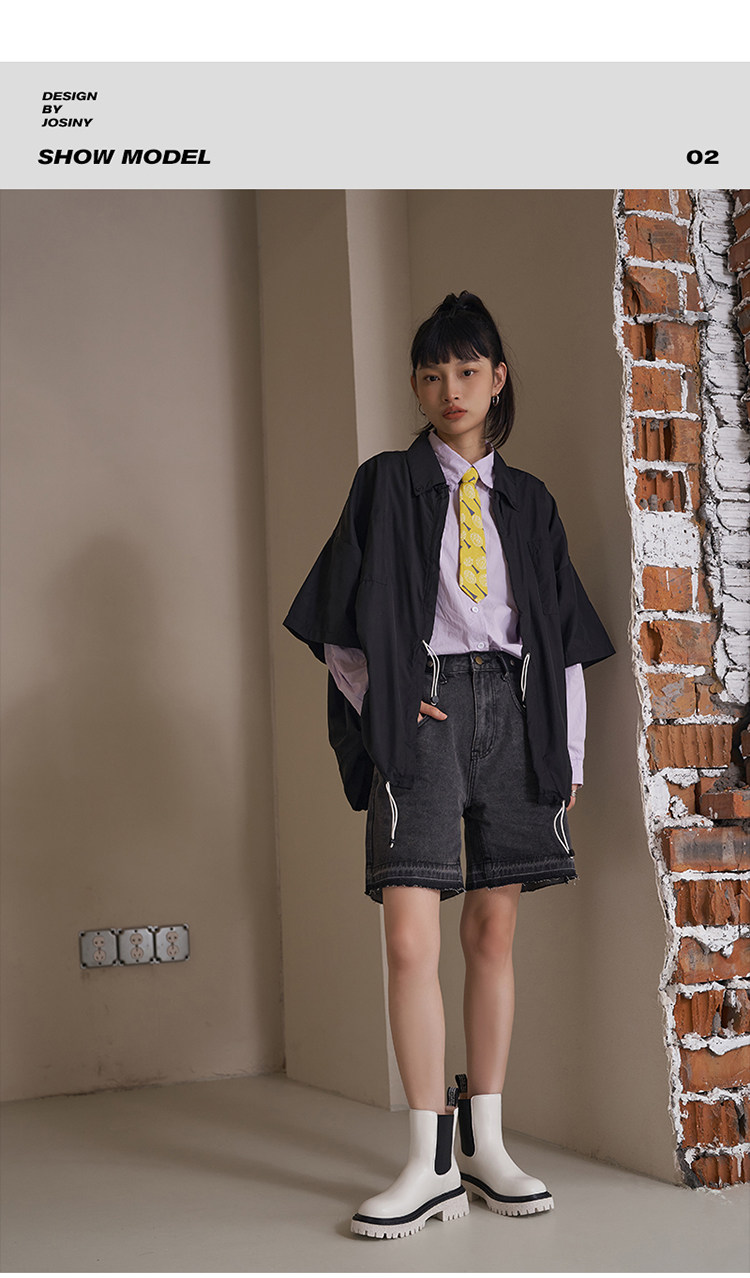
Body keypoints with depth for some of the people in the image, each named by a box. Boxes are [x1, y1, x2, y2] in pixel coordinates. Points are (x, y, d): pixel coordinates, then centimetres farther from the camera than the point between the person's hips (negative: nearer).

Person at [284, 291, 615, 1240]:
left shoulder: (526, 500, 16)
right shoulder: (386, 485, 9)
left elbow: (566, 633, 15)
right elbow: (341, 624, 7)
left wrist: (568, 751, 9)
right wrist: (387, 703, -5)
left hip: (515, 706, 3)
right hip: (420, 708, -3)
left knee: (494, 928, 4)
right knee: (410, 936, -12)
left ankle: (485, 1146, 14)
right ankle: (431, 1163, -4)